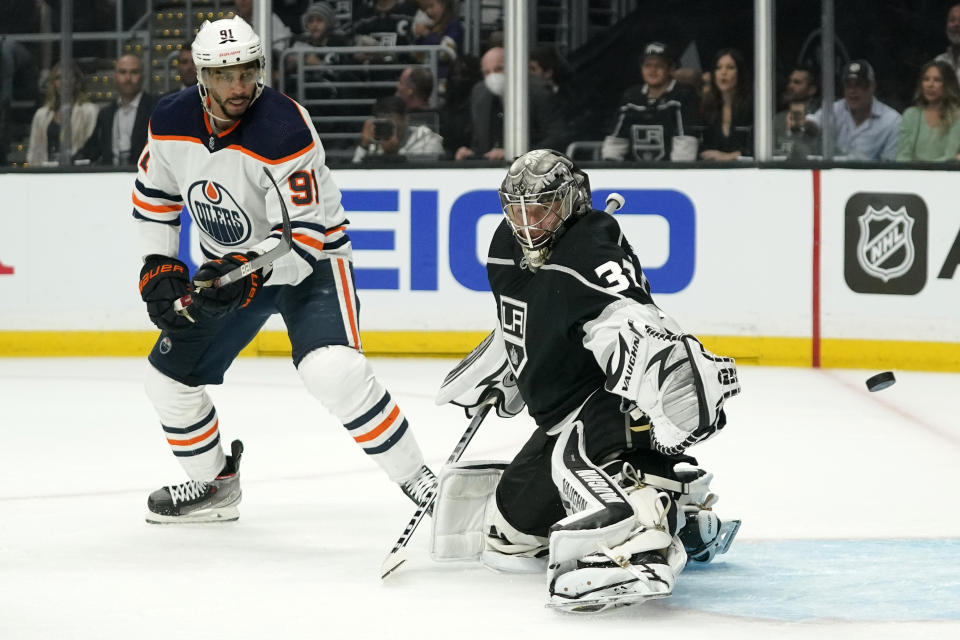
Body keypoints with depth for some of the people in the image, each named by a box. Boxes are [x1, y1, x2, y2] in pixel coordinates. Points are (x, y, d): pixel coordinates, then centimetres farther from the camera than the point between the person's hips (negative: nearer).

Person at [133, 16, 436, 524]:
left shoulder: (284, 130, -29)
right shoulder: (172, 121, -10)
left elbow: (304, 233, -28)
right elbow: (153, 193, 9)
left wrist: (252, 271, -42)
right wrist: (158, 267, 1)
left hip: (310, 260, -7)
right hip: (228, 265, 7)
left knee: (333, 371, -30)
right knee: (168, 377, 8)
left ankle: (420, 485, -21)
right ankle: (213, 486, 32)